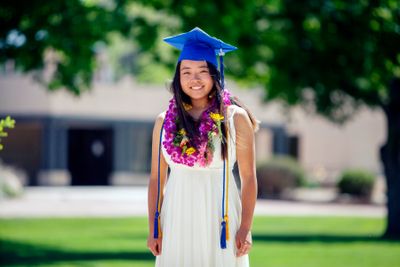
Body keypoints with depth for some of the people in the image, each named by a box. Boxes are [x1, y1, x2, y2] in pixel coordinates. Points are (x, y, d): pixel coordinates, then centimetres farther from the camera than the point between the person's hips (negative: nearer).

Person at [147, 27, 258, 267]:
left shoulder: (235, 118, -1)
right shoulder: (165, 122, 6)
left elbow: (249, 177, -1)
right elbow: (157, 178, 9)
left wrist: (246, 228, -7)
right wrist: (153, 229, 3)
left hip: (220, 220, -2)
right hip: (177, 218, 2)